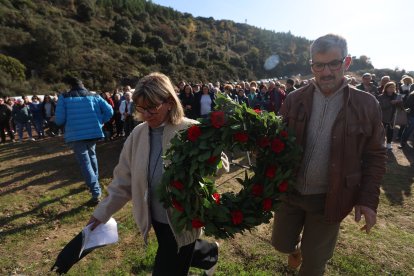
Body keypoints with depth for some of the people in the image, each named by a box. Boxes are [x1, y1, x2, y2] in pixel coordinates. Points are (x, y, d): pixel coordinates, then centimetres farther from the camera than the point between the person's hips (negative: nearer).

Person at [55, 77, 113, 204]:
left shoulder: (64, 97, 1)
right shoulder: (94, 96, 9)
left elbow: (59, 120, -4)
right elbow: (109, 111, 0)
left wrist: (69, 121, 18)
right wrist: (100, 122, 13)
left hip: (76, 135, -4)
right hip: (93, 132, 4)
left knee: (85, 163, -1)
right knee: (91, 156, 26)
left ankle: (96, 192, -7)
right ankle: (95, 183, 37)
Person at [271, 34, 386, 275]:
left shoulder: (366, 105, -8)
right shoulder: (295, 99, -5)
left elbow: (375, 156, -2)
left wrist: (368, 199, -7)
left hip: (329, 199, -1)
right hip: (290, 192, 2)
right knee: (282, 243, 21)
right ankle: (297, 247, 56)